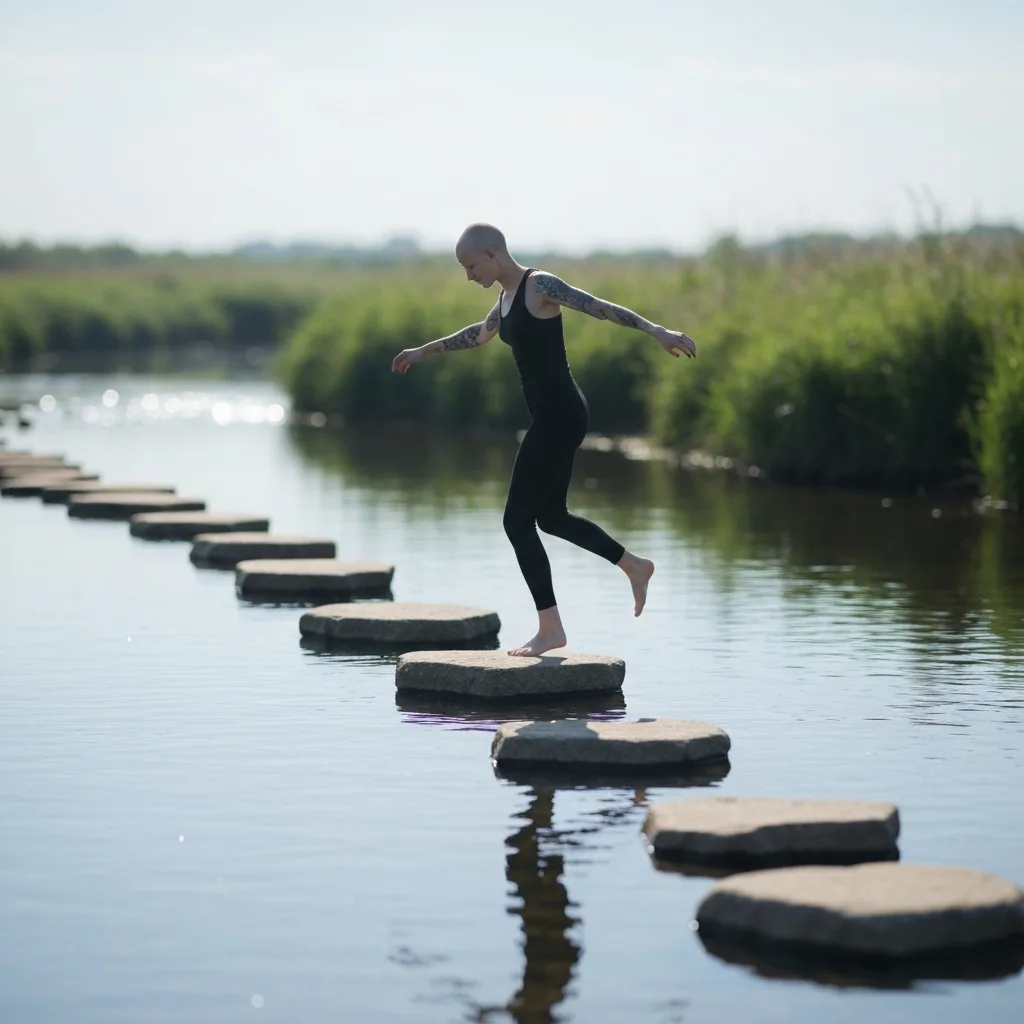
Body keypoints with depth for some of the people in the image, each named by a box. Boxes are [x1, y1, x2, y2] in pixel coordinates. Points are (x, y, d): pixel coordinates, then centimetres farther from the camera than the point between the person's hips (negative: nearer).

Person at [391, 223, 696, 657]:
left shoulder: (540, 286, -13)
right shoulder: (509, 296, 15)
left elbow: (602, 308, -22)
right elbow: (480, 333, 35)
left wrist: (657, 331, -33)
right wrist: (424, 351, 45)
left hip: (559, 415, -10)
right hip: (551, 416, 10)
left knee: (517, 521, -6)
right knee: (551, 517, 21)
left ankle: (550, 629, -1)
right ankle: (635, 566, 32)